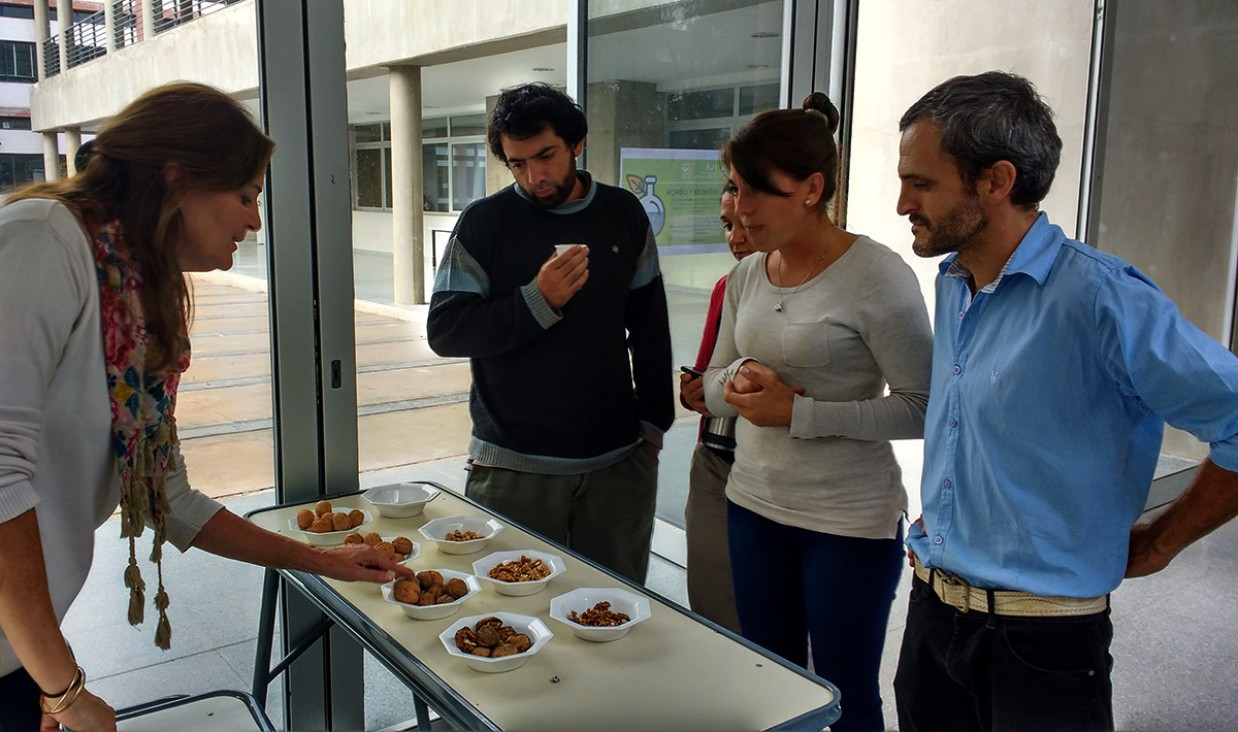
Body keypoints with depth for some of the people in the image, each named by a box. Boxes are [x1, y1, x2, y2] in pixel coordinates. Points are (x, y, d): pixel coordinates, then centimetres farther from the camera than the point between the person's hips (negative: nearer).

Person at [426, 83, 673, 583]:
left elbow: (650, 328, 14)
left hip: (618, 461, 3)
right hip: (513, 467, -2)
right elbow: (444, 330, -8)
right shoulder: (483, 223, -2)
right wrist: (538, 301, -19)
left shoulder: (624, 215, 7)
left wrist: (653, 421, 10)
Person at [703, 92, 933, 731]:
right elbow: (713, 384, 13)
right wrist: (737, 379, -11)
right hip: (754, 504, 6)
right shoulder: (747, 274, 5)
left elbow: (921, 409, -16)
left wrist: (798, 414, -21)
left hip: (849, 522, -6)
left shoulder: (876, 276, -16)